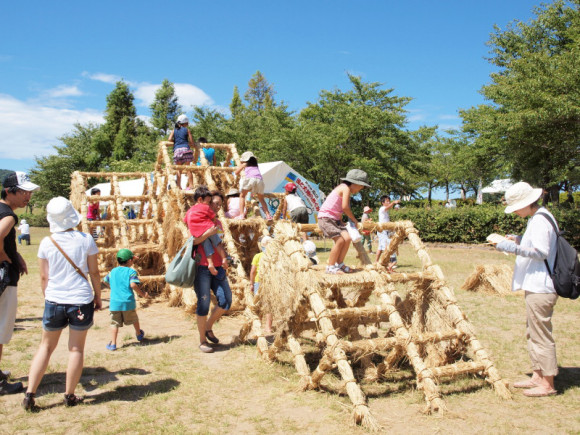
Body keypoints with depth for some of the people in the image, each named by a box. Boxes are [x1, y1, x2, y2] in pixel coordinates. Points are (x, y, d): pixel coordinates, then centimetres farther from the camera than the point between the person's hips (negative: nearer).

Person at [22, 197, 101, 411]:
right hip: (81, 300, -1)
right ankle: (69, 395, 17)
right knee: (76, 348, 10)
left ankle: (29, 394, 14)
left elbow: (44, 277, 3)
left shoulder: (47, 243, -4)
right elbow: (94, 272, -1)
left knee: (46, 346, 17)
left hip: (54, 300, 2)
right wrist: (98, 295, 11)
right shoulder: (85, 239, -7)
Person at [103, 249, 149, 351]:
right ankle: (139, 335, 42)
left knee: (115, 323, 5)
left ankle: (113, 344, -2)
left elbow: (105, 281, 23)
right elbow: (133, 284, -22)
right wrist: (142, 293, -11)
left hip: (115, 302, 2)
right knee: (134, 319, 21)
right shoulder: (131, 272, -8)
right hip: (128, 302, -2)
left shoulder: (113, 271, 8)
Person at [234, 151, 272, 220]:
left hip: (250, 178, -3)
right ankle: (268, 215, 12)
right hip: (259, 179, 3)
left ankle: (242, 214, -1)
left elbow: (236, 172, 29)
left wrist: (240, 165, 46)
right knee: (261, 198, 22)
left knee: (242, 196, 15)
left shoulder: (245, 164, 23)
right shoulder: (256, 165, 32)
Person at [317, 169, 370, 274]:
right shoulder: (346, 188, -11)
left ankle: (339, 264, 9)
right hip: (326, 217, -9)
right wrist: (354, 219, -4)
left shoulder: (344, 189, 19)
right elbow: (345, 207, -18)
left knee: (347, 238, -4)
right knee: (340, 240, -18)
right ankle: (330, 267, -8)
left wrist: (341, 222, 8)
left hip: (335, 218, 9)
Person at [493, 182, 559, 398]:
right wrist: (520, 241, 12)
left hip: (540, 288, -11)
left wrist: (515, 248, -21)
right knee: (533, 333, 17)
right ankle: (538, 376, 27)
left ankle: (547, 384, 6)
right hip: (535, 285, 11)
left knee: (541, 334, -3)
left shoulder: (540, 220, -17)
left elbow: (541, 252, -22)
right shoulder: (537, 218, 15)